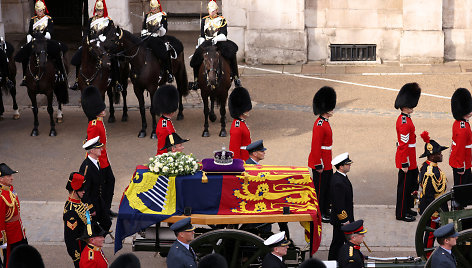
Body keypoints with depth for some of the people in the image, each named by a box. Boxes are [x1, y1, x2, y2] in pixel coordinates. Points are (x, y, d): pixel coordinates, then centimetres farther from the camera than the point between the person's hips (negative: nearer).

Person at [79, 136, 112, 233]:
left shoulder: (96, 162, 1)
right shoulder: (86, 167, -28)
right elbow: (84, 191, -25)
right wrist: (91, 209, -21)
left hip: (99, 201, 9)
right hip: (89, 203, -9)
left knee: (107, 224, 13)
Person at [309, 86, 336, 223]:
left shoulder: (325, 122, 10)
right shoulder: (319, 125, -22)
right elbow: (316, 146, -23)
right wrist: (318, 165, -21)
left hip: (327, 163, 10)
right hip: (321, 164, -10)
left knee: (327, 187, 18)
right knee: (319, 188, 1)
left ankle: (325, 211, 29)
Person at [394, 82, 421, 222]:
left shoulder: (403, 119, 10)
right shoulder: (405, 123, -22)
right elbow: (403, 145, -23)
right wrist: (404, 164, -22)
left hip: (410, 161, 10)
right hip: (407, 161, -10)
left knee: (411, 183, 20)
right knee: (404, 186, 0)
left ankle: (406, 209, 32)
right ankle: (401, 214, 9)